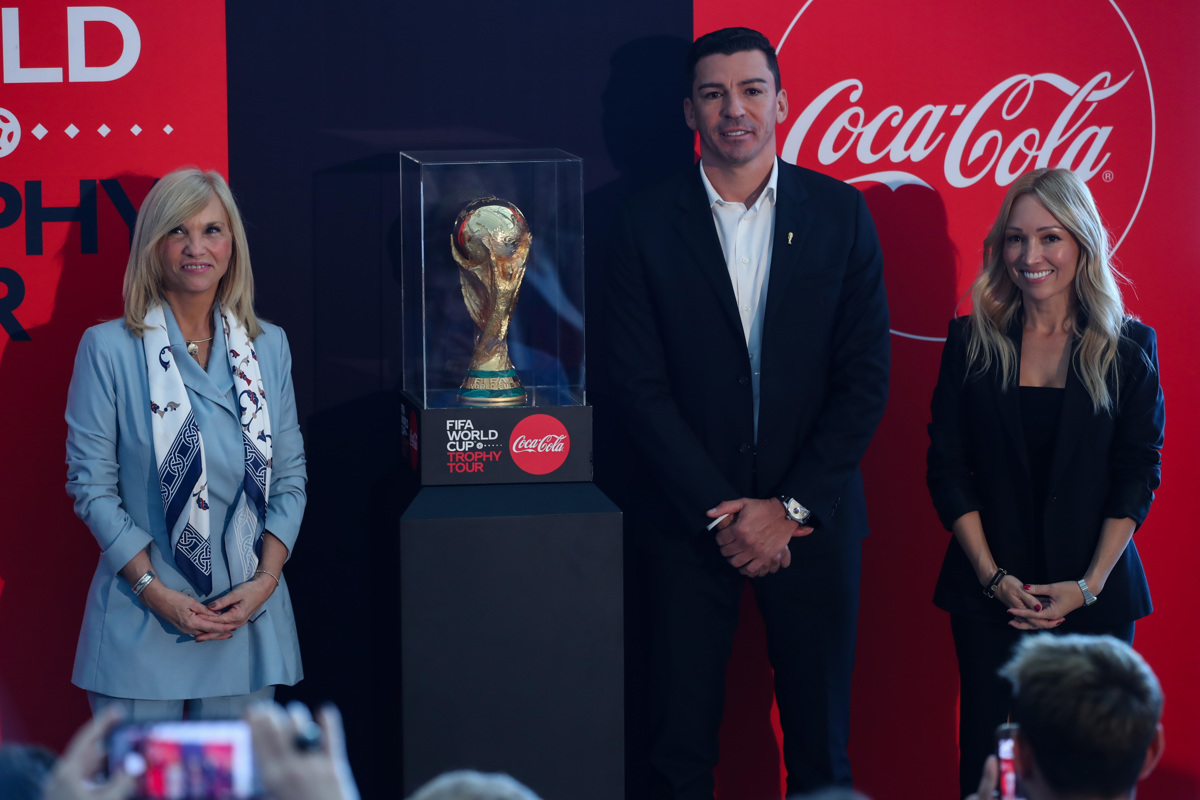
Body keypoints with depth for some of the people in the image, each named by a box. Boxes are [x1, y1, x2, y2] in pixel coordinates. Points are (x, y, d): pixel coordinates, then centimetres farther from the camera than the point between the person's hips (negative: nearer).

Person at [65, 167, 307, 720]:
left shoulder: (268, 348, 8)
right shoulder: (109, 348, -3)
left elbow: (290, 474, 9)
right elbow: (91, 483, -4)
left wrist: (266, 578, -5)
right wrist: (154, 590, -12)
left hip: (248, 617, 3)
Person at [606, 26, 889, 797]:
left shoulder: (841, 213, 2)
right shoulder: (646, 225, 1)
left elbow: (866, 380, 0)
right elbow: (642, 388, -3)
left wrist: (789, 509, -8)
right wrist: (723, 511, -10)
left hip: (813, 520, 1)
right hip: (690, 521, -1)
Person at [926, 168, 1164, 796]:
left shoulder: (1129, 347, 1)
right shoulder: (972, 342, 3)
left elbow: (1138, 475, -1)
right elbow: (946, 469, 1)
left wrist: (1089, 584, -9)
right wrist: (994, 576, -8)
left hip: (1096, 596, 0)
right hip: (990, 596, 1)